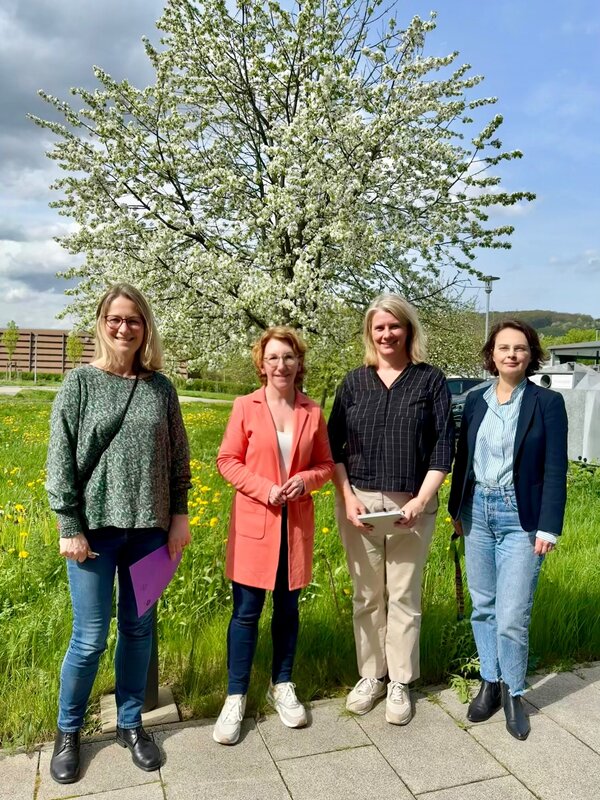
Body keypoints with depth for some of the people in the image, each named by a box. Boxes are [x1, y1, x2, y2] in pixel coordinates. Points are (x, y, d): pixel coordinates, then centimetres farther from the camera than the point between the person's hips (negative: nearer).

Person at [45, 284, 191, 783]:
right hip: (95, 525, -2)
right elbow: (61, 460, -5)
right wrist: (70, 527, -9)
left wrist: (180, 514, 3)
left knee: (139, 628, 13)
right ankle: (68, 730, 29)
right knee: (91, 637, 4)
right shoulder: (81, 382, -3)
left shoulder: (161, 387, 4)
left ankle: (130, 724, 33)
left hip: (149, 527, 3)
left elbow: (178, 458, 8)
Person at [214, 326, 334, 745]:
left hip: (296, 523, 2)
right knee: (246, 610, 4)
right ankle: (236, 697, 19)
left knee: (288, 607, 14)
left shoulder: (312, 412, 2)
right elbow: (228, 461, -4)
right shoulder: (246, 407, -4)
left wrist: (306, 479, -13)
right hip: (255, 522, -2)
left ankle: (282, 686, 32)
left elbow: (326, 464, 8)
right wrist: (265, 489, -16)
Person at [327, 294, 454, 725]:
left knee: (404, 596, 7)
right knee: (367, 595, 12)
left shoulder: (431, 380, 0)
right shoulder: (354, 381, 6)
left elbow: (444, 445, -4)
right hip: (359, 502, 2)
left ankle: (400, 683, 23)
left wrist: (422, 499, -13)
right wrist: (347, 497, -6)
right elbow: (335, 445, 4)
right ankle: (370, 675, 28)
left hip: (411, 504, -2)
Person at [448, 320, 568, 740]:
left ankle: (514, 693, 22)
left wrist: (549, 527, -11)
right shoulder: (475, 400, 6)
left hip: (520, 517, -4)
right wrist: (456, 510, 11)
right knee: (483, 608, 13)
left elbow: (555, 469, -8)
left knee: (512, 617, -2)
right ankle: (490, 682, 32)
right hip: (478, 512, 4)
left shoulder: (547, 402, -6)